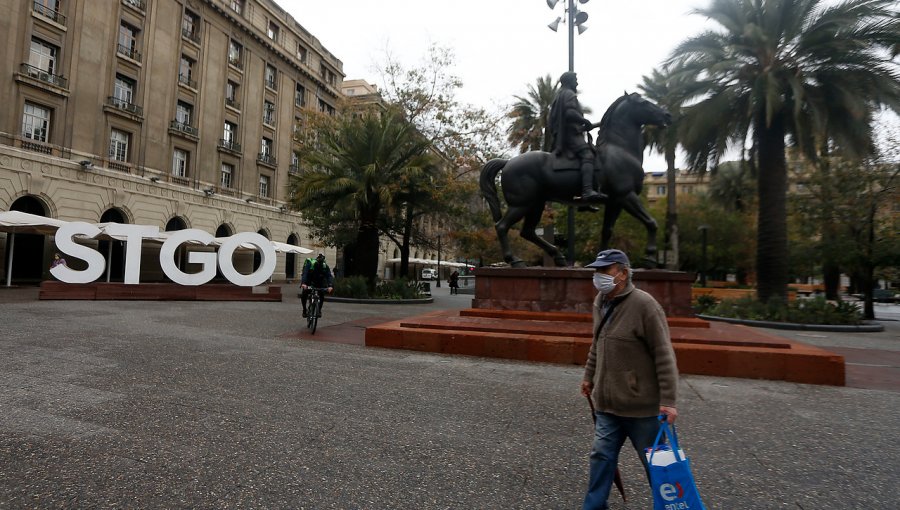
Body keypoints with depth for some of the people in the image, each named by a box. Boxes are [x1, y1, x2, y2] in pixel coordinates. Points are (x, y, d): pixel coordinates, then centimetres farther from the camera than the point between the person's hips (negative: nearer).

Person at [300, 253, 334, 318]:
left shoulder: (325, 266, -18)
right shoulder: (310, 263, -25)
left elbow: (329, 276, -28)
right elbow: (305, 273, -37)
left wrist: (330, 286, -46)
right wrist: (303, 283, -54)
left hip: (318, 283, 2)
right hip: (308, 282, -2)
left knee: (322, 296, -17)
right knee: (303, 294, -21)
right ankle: (304, 309, 2)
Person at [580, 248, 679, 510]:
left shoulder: (644, 304, -17)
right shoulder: (600, 302, 6)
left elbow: (664, 356, -17)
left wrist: (668, 400, -19)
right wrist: (589, 376, 24)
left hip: (641, 405, -6)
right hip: (607, 402, 6)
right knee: (601, 456, 12)